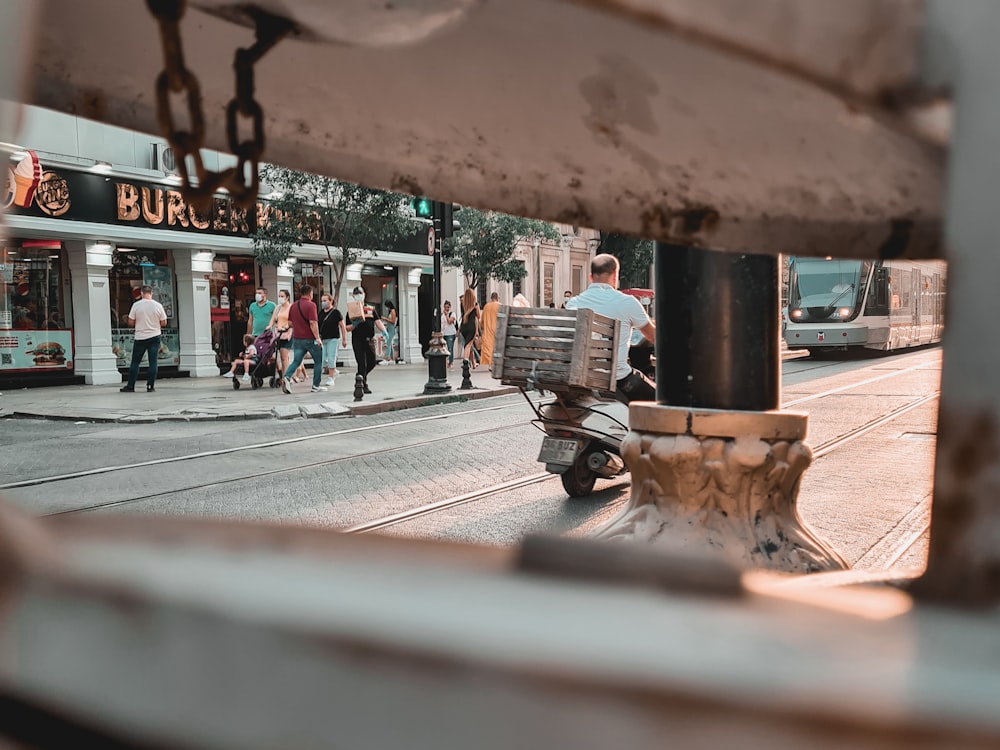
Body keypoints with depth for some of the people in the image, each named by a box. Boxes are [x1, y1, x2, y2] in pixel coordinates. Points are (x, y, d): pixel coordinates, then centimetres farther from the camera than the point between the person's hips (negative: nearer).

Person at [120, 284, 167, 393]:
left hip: (140, 337, -1)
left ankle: (130, 386, 8)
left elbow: (130, 322, -5)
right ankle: (150, 386, 1)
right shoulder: (158, 305, -3)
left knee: (135, 362, 7)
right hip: (154, 336, 1)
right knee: (153, 362, 3)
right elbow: (164, 323, 1)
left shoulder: (136, 305, -6)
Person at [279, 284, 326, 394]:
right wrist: (317, 338, -17)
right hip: (310, 338, -6)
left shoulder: (293, 306, 9)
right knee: (318, 361, 10)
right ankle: (316, 385, 12)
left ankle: (286, 377, -18)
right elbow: (313, 323, -19)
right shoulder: (311, 305, -12)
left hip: (297, 338, 6)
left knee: (296, 361, 8)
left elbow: (290, 322, 14)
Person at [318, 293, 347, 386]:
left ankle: (330, 378, 2)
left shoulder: (336, 312, -5)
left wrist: (344, 339, -6)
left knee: (331, 359, -6)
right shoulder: (321, 313, 10)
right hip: (322, 339, 5)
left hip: (333, 339, -5)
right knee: (322, 360, 1)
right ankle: (334, 372, 25)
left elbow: (342, 326, -4)